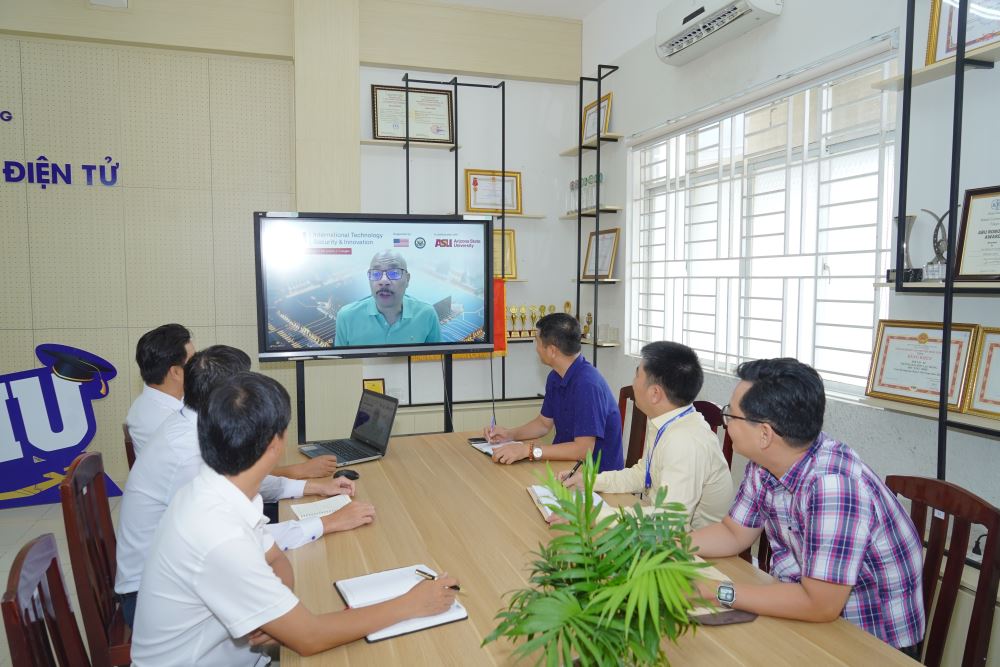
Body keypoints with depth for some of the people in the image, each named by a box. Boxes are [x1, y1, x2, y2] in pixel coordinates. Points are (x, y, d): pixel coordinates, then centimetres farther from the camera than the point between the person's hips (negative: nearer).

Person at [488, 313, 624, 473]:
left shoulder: (587, 384, -24)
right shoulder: (555, 377, 5)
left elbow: (583, 449, -27)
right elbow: (544, 423, 17)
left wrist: (529, 450, -29)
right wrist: (510, 434, 2)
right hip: (567, 462, 8)